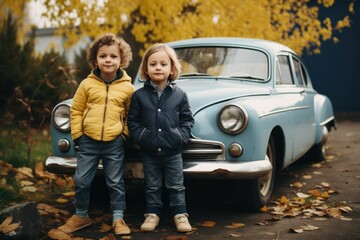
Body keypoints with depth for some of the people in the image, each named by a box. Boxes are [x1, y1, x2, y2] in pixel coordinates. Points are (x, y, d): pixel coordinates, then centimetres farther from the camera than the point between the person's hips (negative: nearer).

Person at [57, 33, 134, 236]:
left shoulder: (128, 88, 0)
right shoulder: (87, 84, 1)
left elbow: (131, 114, 10)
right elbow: (76, 110, 7)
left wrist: (126, 133, 0)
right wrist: (77, 133, 0)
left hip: (115, 143, -1)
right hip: (88, 140, 1)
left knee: (116, 182, 6)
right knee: (82, 181, 7)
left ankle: (118, 218, 20)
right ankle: (81, 216, 25)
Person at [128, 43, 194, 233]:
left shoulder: (179, 95, -1)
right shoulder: (139, 95, -1)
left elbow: (187, 119, 3)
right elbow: (133, 121, 1)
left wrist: (182, 136, -9)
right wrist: (140, 136, -12)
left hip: (173, 151, 0)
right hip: (149, 151, 0)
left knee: (176, 186, 10)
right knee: (152, 186, 13)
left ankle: (180, 214, 22)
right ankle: (152, 214, 26)